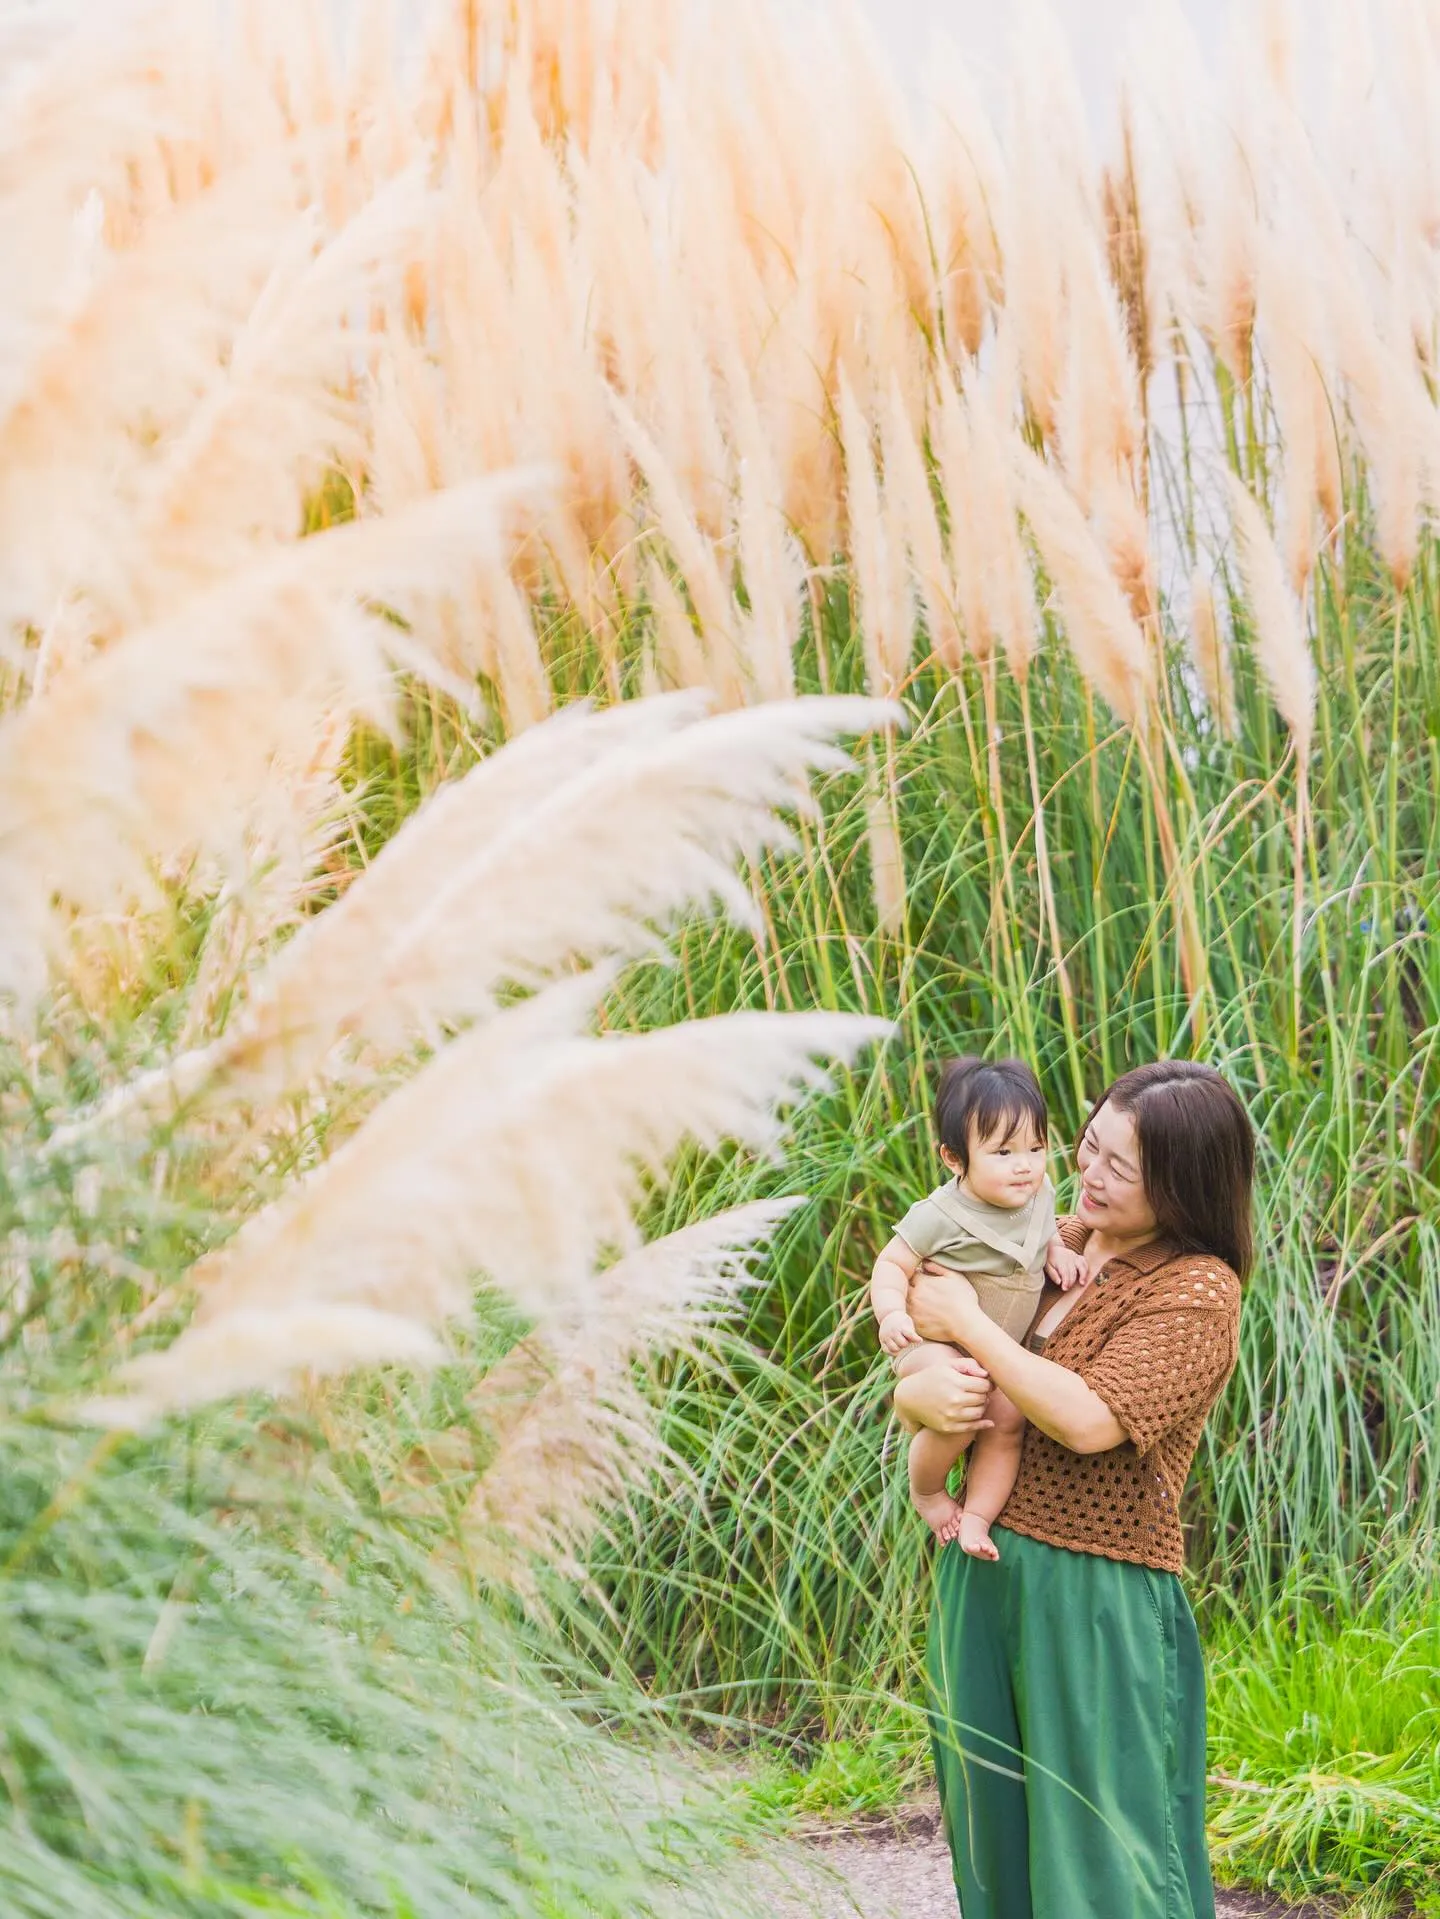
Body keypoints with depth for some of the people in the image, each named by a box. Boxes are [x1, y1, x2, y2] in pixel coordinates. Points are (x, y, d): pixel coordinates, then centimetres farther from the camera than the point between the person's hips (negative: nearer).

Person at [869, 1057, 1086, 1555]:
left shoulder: (1038, 1195, -3)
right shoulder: (939, 1217, -22)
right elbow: (892, 1263, -15)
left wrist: (1058, 1252, 0)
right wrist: (891, 1313, -33)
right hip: (933, 1341, -6)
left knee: (1008, 1423, -9)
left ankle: (976, 1516, 4)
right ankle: (926, 1493, 0)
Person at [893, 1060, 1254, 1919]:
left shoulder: (1199, 1294, -11)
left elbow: (1091, 1420, -22)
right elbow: (911, 1381, 12)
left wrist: (968, 1325, -14)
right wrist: (924, 1394, -13)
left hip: (1096, 1598, -7)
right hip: (982, 1571, 7)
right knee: (997, 1838, 15)